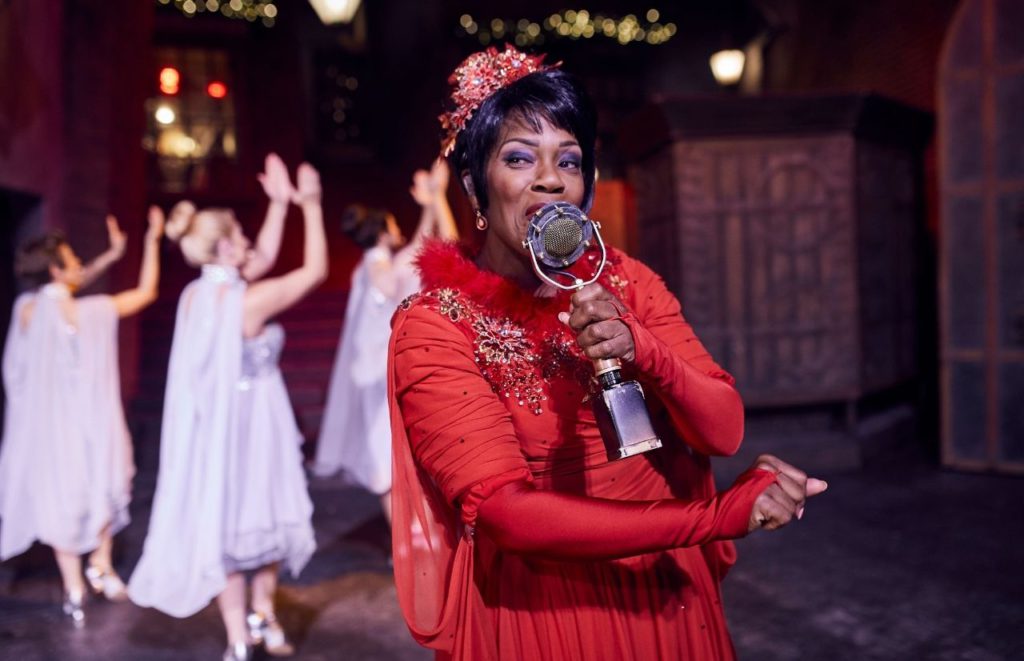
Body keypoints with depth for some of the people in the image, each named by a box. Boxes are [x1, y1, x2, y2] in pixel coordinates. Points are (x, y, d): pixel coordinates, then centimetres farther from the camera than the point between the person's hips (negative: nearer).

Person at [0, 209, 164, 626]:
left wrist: (112, 255, 15)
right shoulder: (90, 312, -17)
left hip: (43, 421, 5)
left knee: (58, 495, 12)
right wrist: (152, 240, 1)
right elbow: (146, 292, -7)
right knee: (101, 488, 17)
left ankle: (75, 592, 20)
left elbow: (63, 291, 16)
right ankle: (101, 568, 30)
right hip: (86, 419, -4)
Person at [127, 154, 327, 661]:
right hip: (249, 423, -7)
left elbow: (264, 259, 11)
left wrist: (279, 204, 11)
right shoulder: (249, 300, -21)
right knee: (243, 520, 9)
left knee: (227, 519, 14)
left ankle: (259, 619, 27)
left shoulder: (195, 295, 1)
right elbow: (316, 268, -13)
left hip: (215, 423, 7)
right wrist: (310, 204, -7)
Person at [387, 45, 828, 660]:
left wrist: (640, 349, -29)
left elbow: (724, 430, -10)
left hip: (671, 596, 4)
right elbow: (504, 511, -24)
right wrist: (720, 515, -24)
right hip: (539, 612, -3)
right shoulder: (432, 326, -16)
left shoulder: (625, 280, -4)